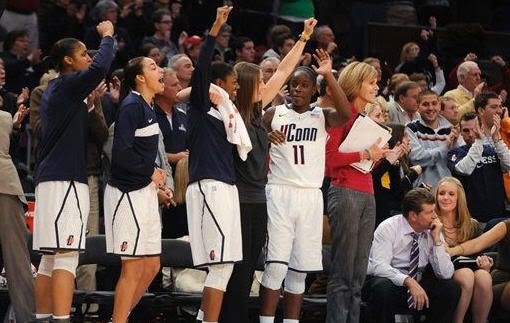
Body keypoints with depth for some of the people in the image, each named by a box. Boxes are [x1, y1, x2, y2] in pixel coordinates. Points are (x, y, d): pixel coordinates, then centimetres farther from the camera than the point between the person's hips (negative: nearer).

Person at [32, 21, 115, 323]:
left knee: (50, 258, 10)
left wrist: (89, 105, 17)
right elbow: (100, 68, -25)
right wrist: (108, 36, -9)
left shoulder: (55, 90, 19)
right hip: (65, 179, -10)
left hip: (51, 179, 10)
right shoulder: (68, 85, -8)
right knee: (66, 255, -14)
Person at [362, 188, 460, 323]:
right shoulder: (388, 228, -14)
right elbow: (379, 266, -28)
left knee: (451, 288, -17)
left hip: (416, 285, 4)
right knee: (383, 288, -37)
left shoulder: (432, 232, -3)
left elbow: (445, 274, -8)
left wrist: (436, 240, -16)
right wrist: (408, 281, -41)